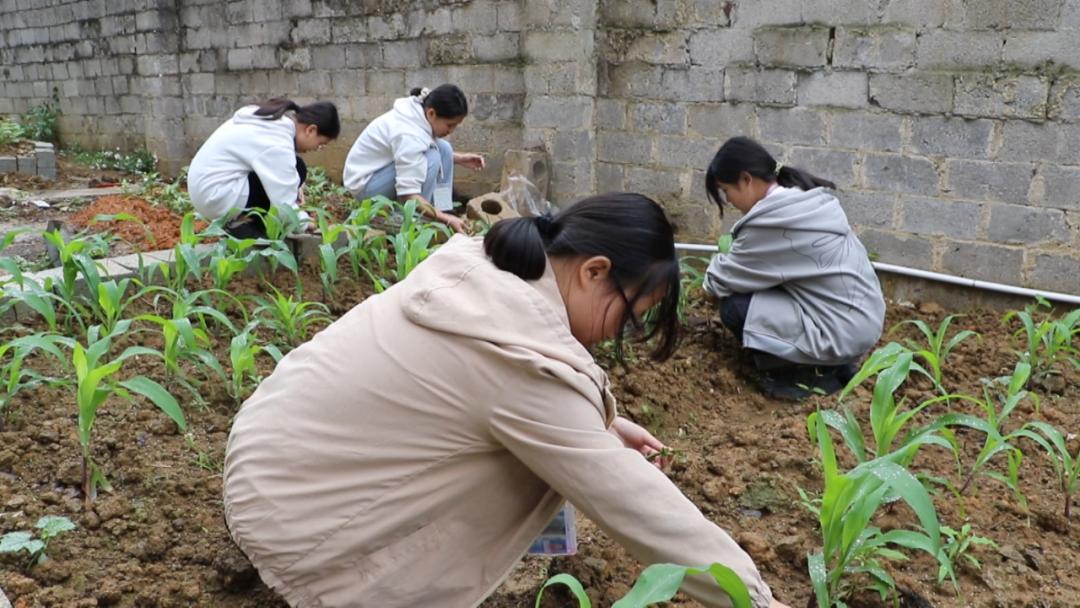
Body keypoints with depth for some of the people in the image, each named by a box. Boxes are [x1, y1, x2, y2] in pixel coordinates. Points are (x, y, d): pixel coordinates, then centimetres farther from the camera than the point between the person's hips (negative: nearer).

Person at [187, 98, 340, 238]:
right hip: (217, 197, -10)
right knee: (297, 169, -12)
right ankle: (242, 223, -5)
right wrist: (304, 224, -8)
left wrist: (293, 187, -1)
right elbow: (284, 203, -24)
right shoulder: (277, 144, -23)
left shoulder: (278, 119, 4)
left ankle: (245, 219, 8)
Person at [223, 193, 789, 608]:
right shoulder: (527, 364, -28)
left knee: (547, 443, 4)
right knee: (544, 463, -9)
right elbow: (634, 505, -21)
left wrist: (602, 425, 7)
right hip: (292, 510, -8)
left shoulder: (481, 269, -4)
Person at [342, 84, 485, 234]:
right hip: (365, 182, -9)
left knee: (444, 149, -4)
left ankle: (443, 210, -3)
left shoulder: (420, 114, -6)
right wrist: (445, 218, -36)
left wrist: (459, 158, -1)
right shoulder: (409, 135, -33)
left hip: (382, 168, 9)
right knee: (430, 160, -28)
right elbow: (407, 195, -35)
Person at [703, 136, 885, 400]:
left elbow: (722, 280, -7)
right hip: (864, 319, 9)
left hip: (842, 332, -9)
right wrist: (730, 258, 10)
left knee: (735, 307, -7)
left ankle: (813, 375, 4)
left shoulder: (771, 219, -20)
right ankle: (830, 365, 17)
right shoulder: (809, 197, 6)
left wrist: (712, 277, 12)